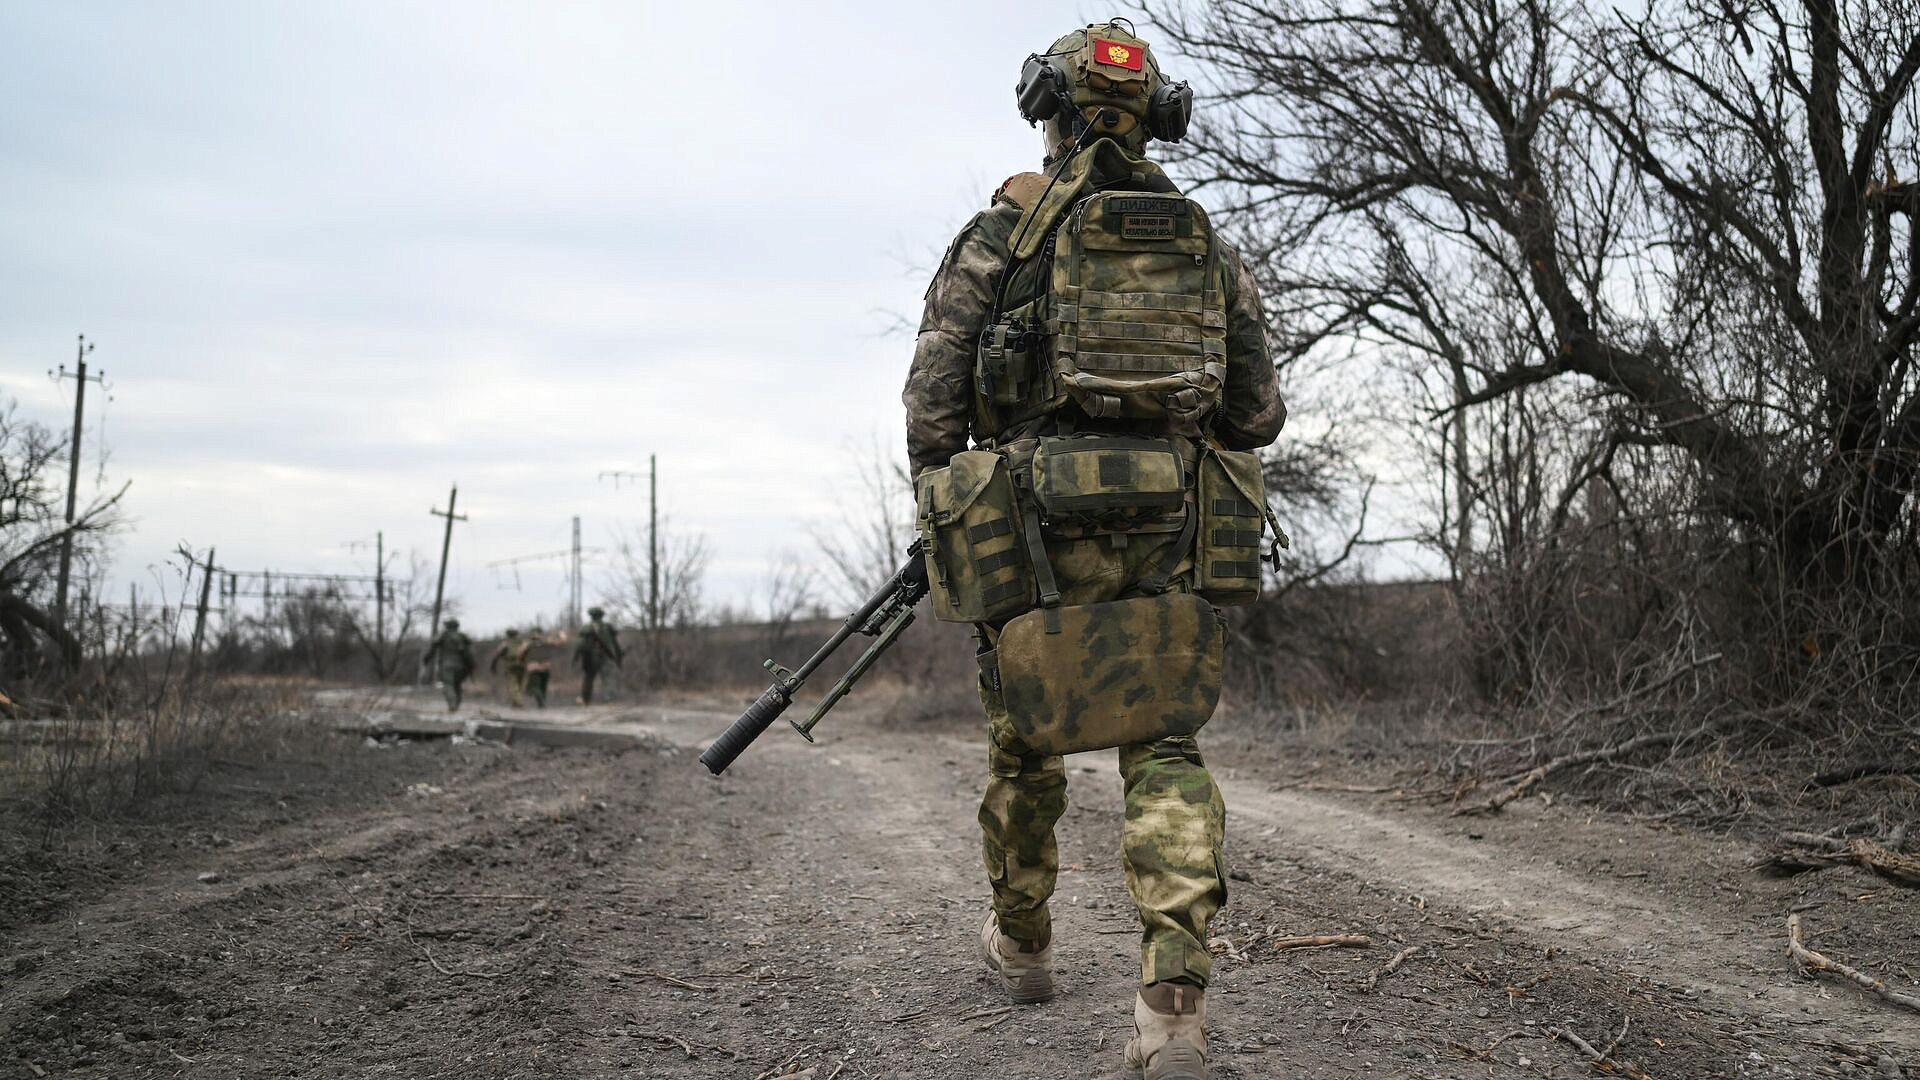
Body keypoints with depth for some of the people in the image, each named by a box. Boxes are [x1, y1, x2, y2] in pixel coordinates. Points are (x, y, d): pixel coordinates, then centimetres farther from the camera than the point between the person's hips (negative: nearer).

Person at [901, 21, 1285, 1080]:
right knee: (1165, 754, 4)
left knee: (1024, 743, 17)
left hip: (1042, 529, -2)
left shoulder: (1000, 232, 1)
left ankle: (1022, 943, 36)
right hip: (1172, 532, 2)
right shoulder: (1211, 246, 11)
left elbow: (933, 399, -3)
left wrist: (940, 516, 10)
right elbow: (1258, 415, 11)